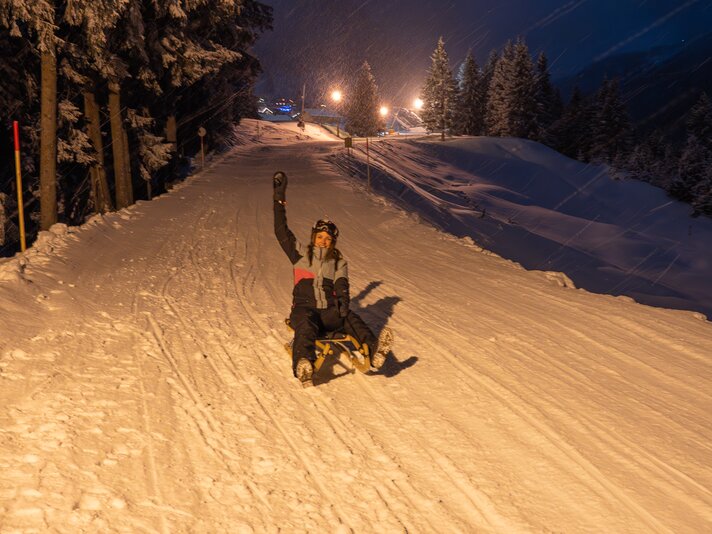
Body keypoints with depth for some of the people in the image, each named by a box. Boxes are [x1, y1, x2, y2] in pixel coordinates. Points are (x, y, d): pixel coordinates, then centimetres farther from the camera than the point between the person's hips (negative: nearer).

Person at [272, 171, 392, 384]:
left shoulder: (339, 261, 18)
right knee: (306, 326, -37)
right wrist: (279, 199, 7)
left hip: (329, 311, 2)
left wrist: (343, 301, -21)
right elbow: (281, 232, 9)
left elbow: (341, 285, 3)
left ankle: (374, 351, -54)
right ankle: (303, 366, -65)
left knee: (350, 318, -29)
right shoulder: (301, 254, 16)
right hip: (304, 308, -2)